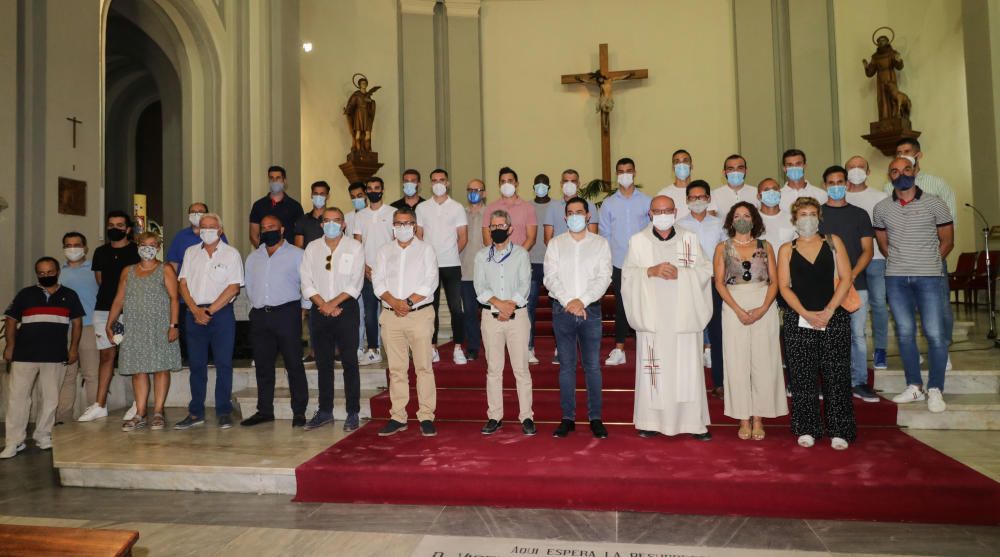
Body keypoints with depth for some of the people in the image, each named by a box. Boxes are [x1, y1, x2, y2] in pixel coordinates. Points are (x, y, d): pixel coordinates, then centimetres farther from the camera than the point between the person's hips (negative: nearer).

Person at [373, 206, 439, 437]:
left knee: (424, 367, -3)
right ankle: (398, 417, 14)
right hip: (391, 315, 3)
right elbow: (378, 281, 4)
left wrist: (409, 301, -13)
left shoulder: (425, 250, 6)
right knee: (396, 368, 7)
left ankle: (426, 417, 3)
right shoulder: (385, 251, 15)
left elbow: (430, 282, -5)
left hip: (420, 314, -3)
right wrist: (394, 302, -11)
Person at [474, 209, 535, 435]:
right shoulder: (482, 256, 10)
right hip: (490, 316, 2)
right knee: (493, 368, 6)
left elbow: (524, 285, -3)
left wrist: (511, 305, -16)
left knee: (521, 368, 0)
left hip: (517, 315, -2)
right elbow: (480, 287, -1)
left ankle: (526, 417, 7)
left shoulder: (521, 254, 5)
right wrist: (499, 303, -15)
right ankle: (494, 416, 14)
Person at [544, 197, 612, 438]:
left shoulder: (600, 243, 5)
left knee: (593, 366, 2)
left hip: (590, 309, 0)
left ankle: (595, 418, 12)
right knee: (566, 366, 6)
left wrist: (582, 300, -15)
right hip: (562, 310, 1)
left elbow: (604, 278, -4)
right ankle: (568, 418, 13)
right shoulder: (555, 243, 7)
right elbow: (550, 278, -2)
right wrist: (568, 301, -15)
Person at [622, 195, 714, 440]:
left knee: (688, 369, 1)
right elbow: (628, 275, 3)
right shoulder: (638, 241, 7)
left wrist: (680, 273, -11)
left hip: (683, 316, 1)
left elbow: (705, 270, 5)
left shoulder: (690, 239, 9)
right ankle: (650, 421, 10)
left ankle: (693, 421, 10)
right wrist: (651, 271, -13)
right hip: (651, 316, 0)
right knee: (652, 369, 1)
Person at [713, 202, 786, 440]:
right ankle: (744, 419, 8)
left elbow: (774, 281, 4)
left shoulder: (766, 246, 9)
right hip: (734, 307, 0)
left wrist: (762, 309, -12)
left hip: (764, 307, 1)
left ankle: (758, 418, 9)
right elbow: (719, 282, 0)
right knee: (738, 362, 0)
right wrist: (739, 310, -12)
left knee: (763, 361, 0)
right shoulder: (722, 248, 7)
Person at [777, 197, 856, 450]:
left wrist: (828, 311, -10)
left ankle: (838, 431, 9)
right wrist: (806, 313, -12)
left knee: (836, 375, 0)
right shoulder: (786, 249, 9)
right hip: (799, 321, 0)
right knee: (803, 377, 3)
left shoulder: (833, 242, 9)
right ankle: (807, 429, 12)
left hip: (834, 318, 0)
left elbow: (845, 279, 1)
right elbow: (784, 287, 1)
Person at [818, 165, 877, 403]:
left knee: (858, 334, 3)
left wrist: (852, 275, -9)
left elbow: (868, 250, 7)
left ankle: (859, 383, 11)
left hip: (856, 284, 2)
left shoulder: (859, 214, 12)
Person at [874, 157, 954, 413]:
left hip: (928, 277, -2)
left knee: (935, 334, -5)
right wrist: (900, 262, 8)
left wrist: (927, 262, 5)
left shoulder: (934, 204, 1)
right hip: (896, 279, 2)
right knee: (905, 334, 7)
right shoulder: (881, 208, 7)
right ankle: (914, 387, 17)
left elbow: (947, 241, 6)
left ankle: (935, 390, 5)